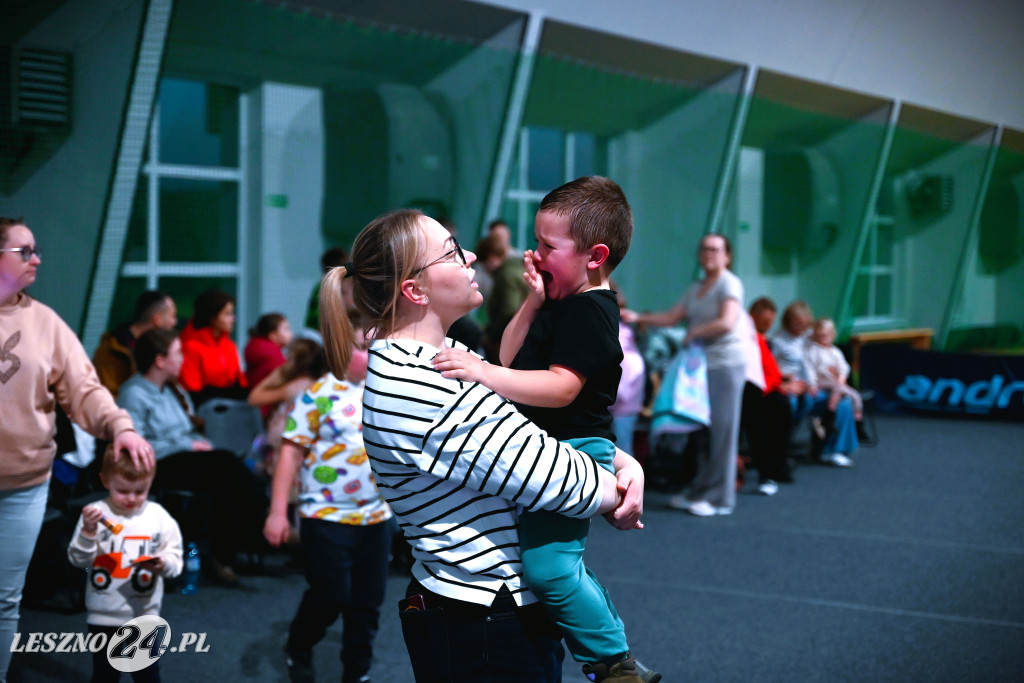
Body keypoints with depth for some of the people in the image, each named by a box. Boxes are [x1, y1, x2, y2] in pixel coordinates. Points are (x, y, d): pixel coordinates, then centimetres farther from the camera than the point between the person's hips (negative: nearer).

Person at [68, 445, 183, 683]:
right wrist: (88, 531, -23)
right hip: (104, 616, 0)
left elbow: (175, 557, -2)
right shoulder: (96, 514, -7)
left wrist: (163, 563, -23)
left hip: (144, 613, 0)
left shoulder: (159, 516, -5)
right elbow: (79, 560, -8)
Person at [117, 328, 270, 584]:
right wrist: (187, 446, -15)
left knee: (226, 463, -24)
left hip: (185, 459, 8)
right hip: (158, 469, -8)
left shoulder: (174, 390, 23)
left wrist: (200, 443, 4)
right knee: (224, 466, -28)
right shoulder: (134, 394, -5)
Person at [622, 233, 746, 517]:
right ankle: (699, 492, 15)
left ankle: (719, 498, 0)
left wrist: (694, 333, -11)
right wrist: (637, 317, 8)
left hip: (725, 365, -8)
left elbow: (727, 323, -20)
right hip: (700, 365, 8)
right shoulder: (696, 289, 18)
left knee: (721, 430, -5)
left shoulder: (729, 284, -7)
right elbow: (671, 317, 18)